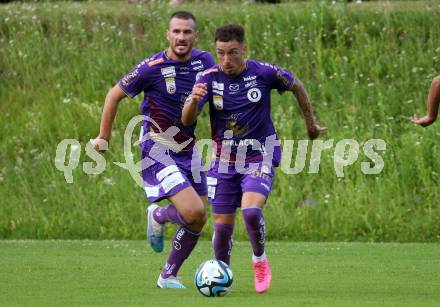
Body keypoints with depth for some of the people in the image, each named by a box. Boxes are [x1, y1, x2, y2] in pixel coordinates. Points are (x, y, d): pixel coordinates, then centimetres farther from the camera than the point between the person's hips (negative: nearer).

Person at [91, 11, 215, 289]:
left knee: (198, 221, 6)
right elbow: (115, 95, -3)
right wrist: (104, 137, 2)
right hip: (157, 151, -6)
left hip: (188, 149, 6)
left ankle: (169, 275, 24)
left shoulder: (204, 61, -1)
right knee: (193, 211, -21)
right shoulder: (152, 68, -16)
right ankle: (159, 216, 13)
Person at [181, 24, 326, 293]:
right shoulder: (209, 78, -10)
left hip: (259, 157, -2)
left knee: (251, 210, -25)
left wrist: (311, 124, 15)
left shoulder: (264, 73, -14)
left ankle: (260, 259, 3)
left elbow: (297, 87, 6)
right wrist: (194, 100, -41)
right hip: (224, 162, 2)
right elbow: (187, 120, -18)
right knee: (222, 224, 3)